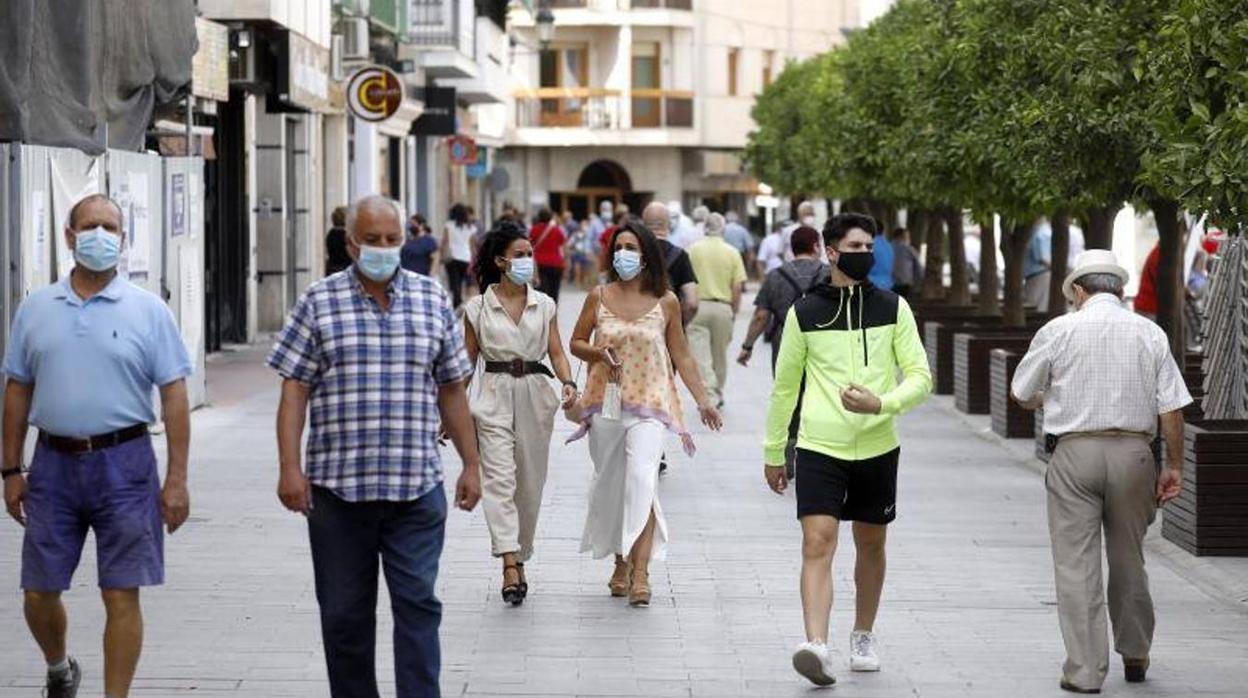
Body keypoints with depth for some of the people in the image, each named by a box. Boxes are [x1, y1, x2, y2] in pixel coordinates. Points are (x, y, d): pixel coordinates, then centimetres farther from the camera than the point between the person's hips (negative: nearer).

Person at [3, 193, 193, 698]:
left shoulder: (148, 311, 0)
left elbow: (174, 396, -2)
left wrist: (177, 478, -8)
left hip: (123, 464, -2)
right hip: (54, 463, 3)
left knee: (121, 595, -2)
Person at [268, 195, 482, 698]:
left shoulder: (433, 300, 9)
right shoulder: (319, 303, 3)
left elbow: (452, 391, 13)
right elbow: (294, 391, 0)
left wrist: (471, 465, 11)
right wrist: (290, 468, -9)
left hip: (416, 487, 1)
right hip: (337, 486, 0)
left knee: (418, 604, -4)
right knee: (344, 614, 7)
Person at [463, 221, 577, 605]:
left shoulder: (545, 306, 7)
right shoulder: (478, 308, 2)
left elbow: (556, 352, 4)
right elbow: (468, 361, 7)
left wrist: (568, 383, -15)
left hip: (535, 393, 3)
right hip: (494, 396, -3)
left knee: (530, 483, 8)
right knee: (499, 478, -15)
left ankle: (519, 560, 23)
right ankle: (510, 566, -23)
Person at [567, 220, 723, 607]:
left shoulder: (666, 302, 3)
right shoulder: (599, 297, 5)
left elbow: (681, 356, 10)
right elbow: (576, 342, 14)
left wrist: (703, 400, 7)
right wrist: (598, 352, -7)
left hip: (648, 402, -2)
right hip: (606, 401, 2)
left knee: (641, 480, -18)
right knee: (611, 484, 8)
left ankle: (640, 572, -21)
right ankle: (621, 562, 25)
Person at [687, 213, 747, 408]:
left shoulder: (693, 250, -3)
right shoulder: (732, 252, -1)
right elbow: (737, 286, -2)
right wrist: (734, 312, 9)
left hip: (698, 306, -2)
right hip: (723, 307, 2)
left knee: (700, 355, -4)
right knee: (720, 354, 16)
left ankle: (709, 395, -17)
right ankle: (717, 394, 27)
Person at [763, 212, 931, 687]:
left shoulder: (893, 309, 3)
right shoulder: (804, 313, 1)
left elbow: (920, 377, -1)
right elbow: (785, 386, 10)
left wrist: (881, 404, -20)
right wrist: (773, 453, 12)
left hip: (877, 449, 2)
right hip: (819, 448, -2)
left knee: (871, 545, 14)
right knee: (817, 543, -15)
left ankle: (863, 637, 31)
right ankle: (816, 646, -25)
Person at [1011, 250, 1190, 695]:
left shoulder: (1058, 331, -1)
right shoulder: (1150, 334, 4)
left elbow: (1021, 395, 8)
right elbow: (1172, 409, 0)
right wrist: (1174, 467, 8)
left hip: (1076, 453, -2)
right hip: (1133, 454, 3)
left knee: (1077, 563, 1)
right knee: (1128, 559, 17)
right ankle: (1135, 656, 30)